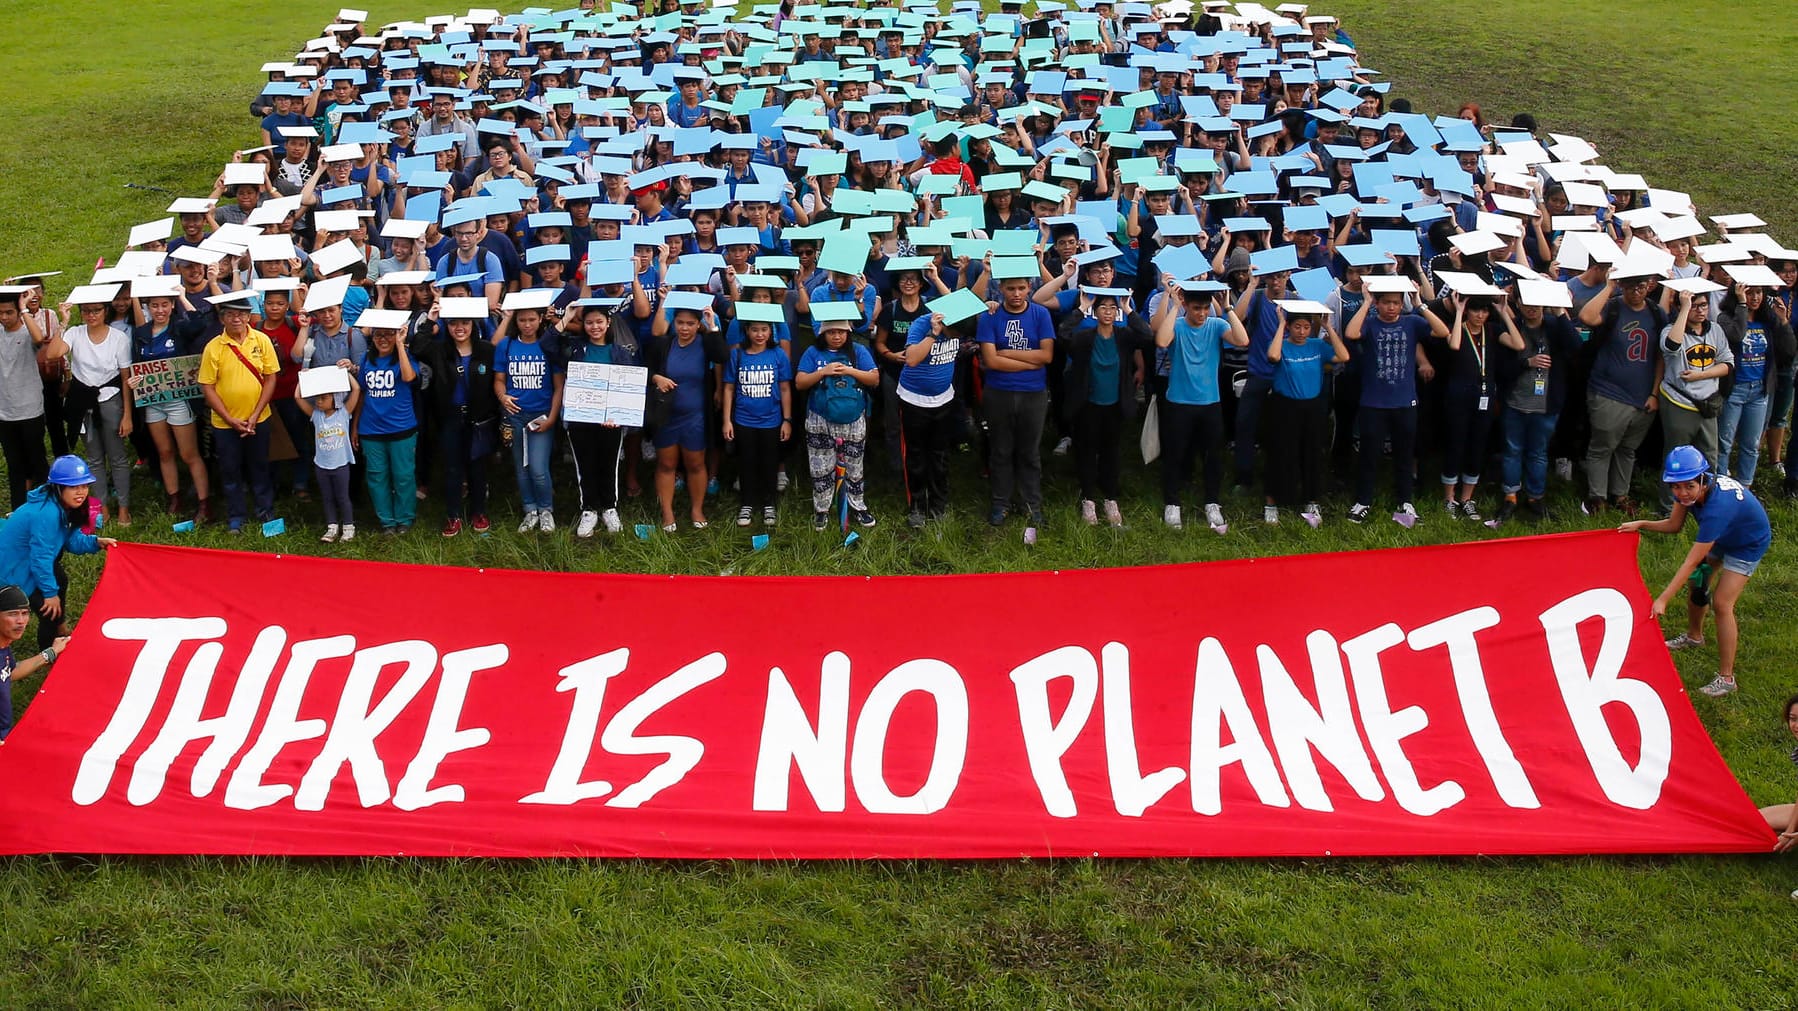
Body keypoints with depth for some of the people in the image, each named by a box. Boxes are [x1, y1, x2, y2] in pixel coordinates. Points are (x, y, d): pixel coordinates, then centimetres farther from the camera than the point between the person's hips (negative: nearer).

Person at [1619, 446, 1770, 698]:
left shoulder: (1717, 507, -43)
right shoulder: (1689, 490, -23)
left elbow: (1692, 562, -40)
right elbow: (1674, 525, -6)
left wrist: (1663, 600, -38)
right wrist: (1641, 524, -22)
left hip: (1748, 544, -8)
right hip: (1721, 537, 8)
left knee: (1721, 603, -14)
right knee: (1696, 582, 16)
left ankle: (1726, 678, -7)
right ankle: (1694, 636, 44)